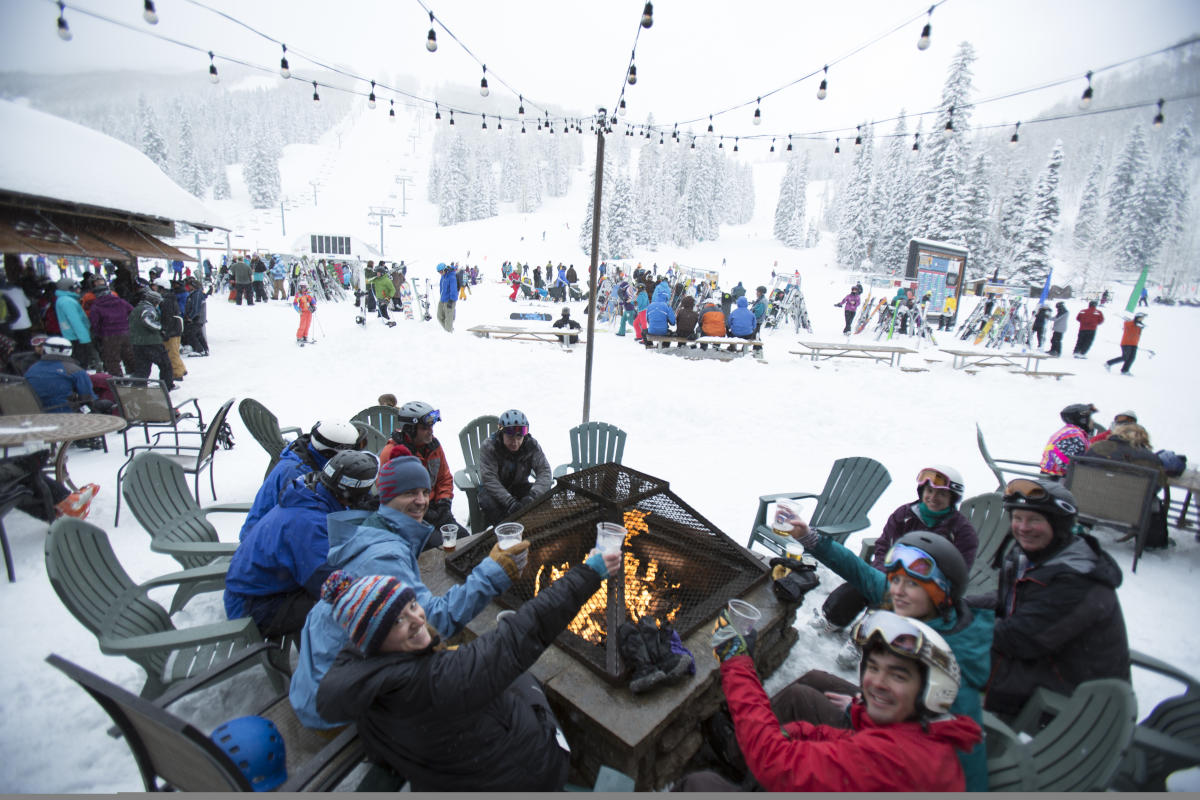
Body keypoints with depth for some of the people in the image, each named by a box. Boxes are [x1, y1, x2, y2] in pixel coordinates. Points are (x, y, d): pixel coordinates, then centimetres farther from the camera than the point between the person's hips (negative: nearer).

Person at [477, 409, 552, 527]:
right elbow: (489, 478, -28)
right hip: (494, 489, -2)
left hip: (520, 486, 2)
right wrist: (510, 501, -41)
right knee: (488, 503, -34)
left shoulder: (532, 445, -13)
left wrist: (532, 495, -37)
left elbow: (544, 471, -18)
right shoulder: (488, 447, -21)